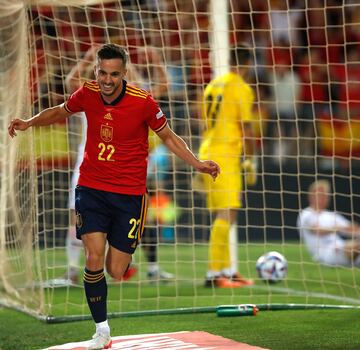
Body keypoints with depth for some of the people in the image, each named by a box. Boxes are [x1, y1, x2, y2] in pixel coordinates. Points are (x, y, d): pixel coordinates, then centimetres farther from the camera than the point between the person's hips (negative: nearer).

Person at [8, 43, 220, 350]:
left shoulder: (143, 102, -14)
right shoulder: (87, 94, -6)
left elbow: (168, 137, 2)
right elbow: (61, 111, 16)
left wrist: (197, 163, -9)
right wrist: (30, 122, 0)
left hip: (129, 193, -2)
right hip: (91, 188, 2)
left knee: (116, 272, -2)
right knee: (94, 258, -14)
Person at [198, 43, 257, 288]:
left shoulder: (213, 85, 16)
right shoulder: (242, 89, -7)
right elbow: (246, 129, -9)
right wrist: (251, 162, 0)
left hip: (207, 153, 8)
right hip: (227, 156, -8)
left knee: (223, 214, 13)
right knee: (227, 213, -10)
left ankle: (230, 271, 17)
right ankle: (214, 273, -16)